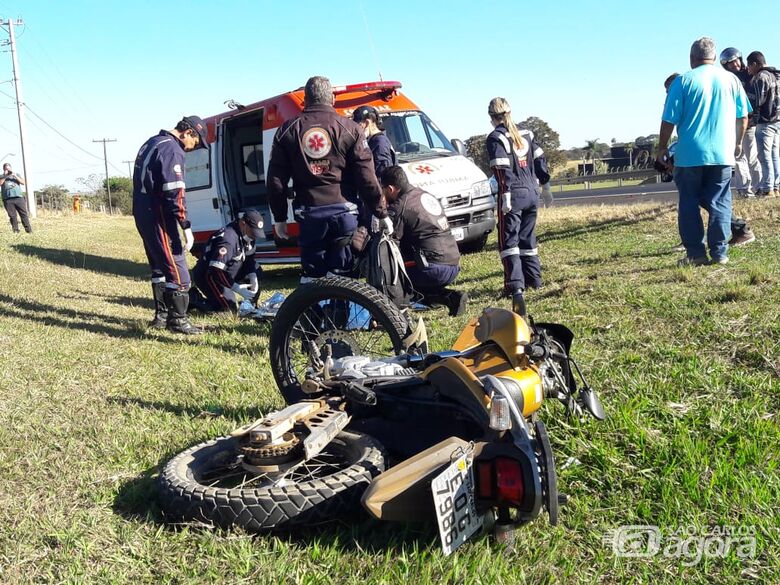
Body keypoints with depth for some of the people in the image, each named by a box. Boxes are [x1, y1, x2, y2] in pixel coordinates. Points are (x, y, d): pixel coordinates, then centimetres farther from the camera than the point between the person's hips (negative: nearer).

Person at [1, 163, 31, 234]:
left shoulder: (16, 175, 19)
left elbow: (23, 182, 5)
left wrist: (15, 176, -5)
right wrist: (5, 176, -5)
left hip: (18, 197, 0)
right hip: (7, 199, 0)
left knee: (24, 214, -5)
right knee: (12, 216, -3)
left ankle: (29, 230, -5)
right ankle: (15, 231, 0)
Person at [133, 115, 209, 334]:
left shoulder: (152, 143, 17)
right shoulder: (172, 149, -14)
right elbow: (174, 193, -22)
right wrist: (186, 227, -22)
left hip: (143, 214, 10)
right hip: (158, 216, -10)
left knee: (160, 265, 16)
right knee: (177, 267, -6)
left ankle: (161, 315, 22)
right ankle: (177, 319, -3)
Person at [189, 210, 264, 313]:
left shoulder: (246, 236, -3)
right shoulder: (228, 239, -31)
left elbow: (249, 258, 6)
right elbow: (215, 272, -34)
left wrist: (253, 278, -13)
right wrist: (238, 289, -31)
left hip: (225, 273, 9)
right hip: (207, 276, -9)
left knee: (257, 272, 0)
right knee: (229, 309, -16)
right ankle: (193, 298, -4)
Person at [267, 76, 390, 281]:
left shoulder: (287, 131, 9)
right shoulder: (350, 129, 2)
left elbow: (276, 180, 9)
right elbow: (367, 178, -1)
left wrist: (279, 217, 16)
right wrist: (381, 214, 5)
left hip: (308, 212, 1)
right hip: (342, 209, -1)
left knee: (312, 273, 10)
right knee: (341, 276, 4)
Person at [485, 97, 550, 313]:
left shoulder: (495, 138, -8)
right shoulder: (525, 135, 13)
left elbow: (502, 170, -16)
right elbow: (540, 159, 15)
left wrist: (506, 195, -18)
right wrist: (543, 180, 25)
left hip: (513, 194, -7)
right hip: (531, 192, 7)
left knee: (509, 240, -5)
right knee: (527, 237, 17)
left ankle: (515, 285, -14)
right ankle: (533, 279, 22)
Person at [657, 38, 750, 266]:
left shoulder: (683, 81, -4)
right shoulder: (731, 79, 6)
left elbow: (669, 120, -6)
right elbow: (743, 116, 11)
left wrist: (662, 149, 5)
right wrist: (738, 143, 25)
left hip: (690, 155, -2)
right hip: (722, 154, 3)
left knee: (689, 205, 7)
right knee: (719, 204, 7)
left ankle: (695, 253, 5)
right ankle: (719, 252, 5)